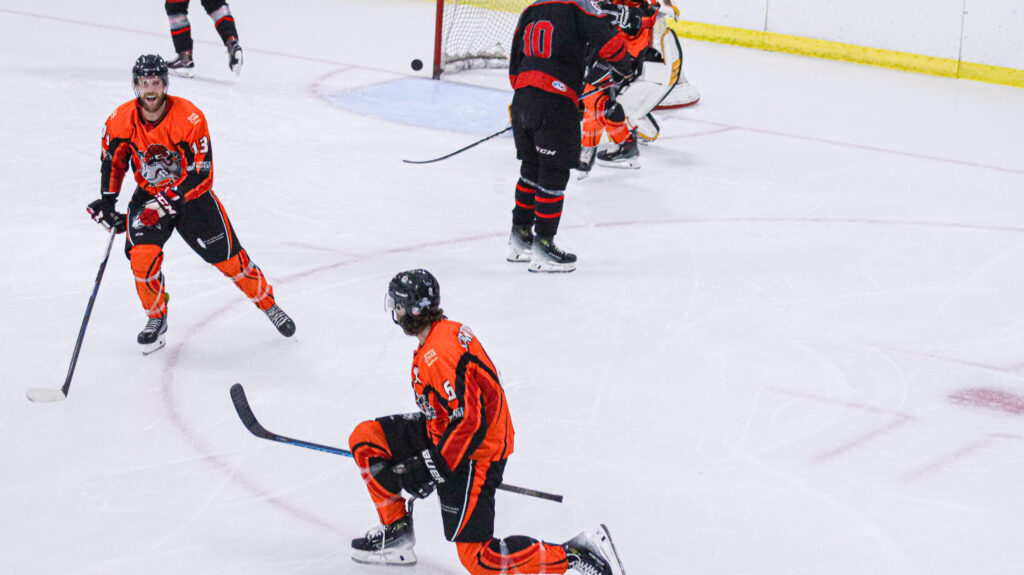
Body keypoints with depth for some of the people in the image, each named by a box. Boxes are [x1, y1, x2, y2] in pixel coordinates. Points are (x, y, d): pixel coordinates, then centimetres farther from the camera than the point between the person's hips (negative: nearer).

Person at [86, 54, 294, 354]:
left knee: (228, 257, -3)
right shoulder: (121, 121, -13)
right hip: (148, 194, 2)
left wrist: (166, 202, -32)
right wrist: (107, 200, -4)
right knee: (141, 255, -20)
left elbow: (201, 174, -26)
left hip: (192, 194, -2)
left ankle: (269, 305, 20)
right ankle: (156, 318, 3)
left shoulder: (189, 118, -25)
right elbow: (113, 160, 6)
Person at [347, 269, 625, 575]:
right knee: (365, 438, 8)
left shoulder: (437, 356, -28)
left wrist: (432, 466, -25)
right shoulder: (447, 330, 4)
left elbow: (469, 420, -31)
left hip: (473, 457, -10)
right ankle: (396, 530, 16)